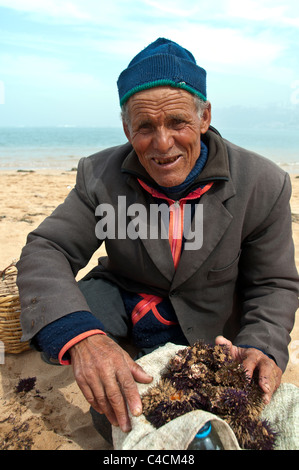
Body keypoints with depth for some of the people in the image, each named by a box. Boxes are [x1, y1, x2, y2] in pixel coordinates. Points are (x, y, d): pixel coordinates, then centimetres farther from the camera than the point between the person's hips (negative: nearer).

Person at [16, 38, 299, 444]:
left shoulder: (263, 185, -19)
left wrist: (261, 347, -31)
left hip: (203, 327, 1)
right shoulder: (100, 176, -16)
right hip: (120, 299, 0)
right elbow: (45, 251, -22)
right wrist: (81, 337, -42)